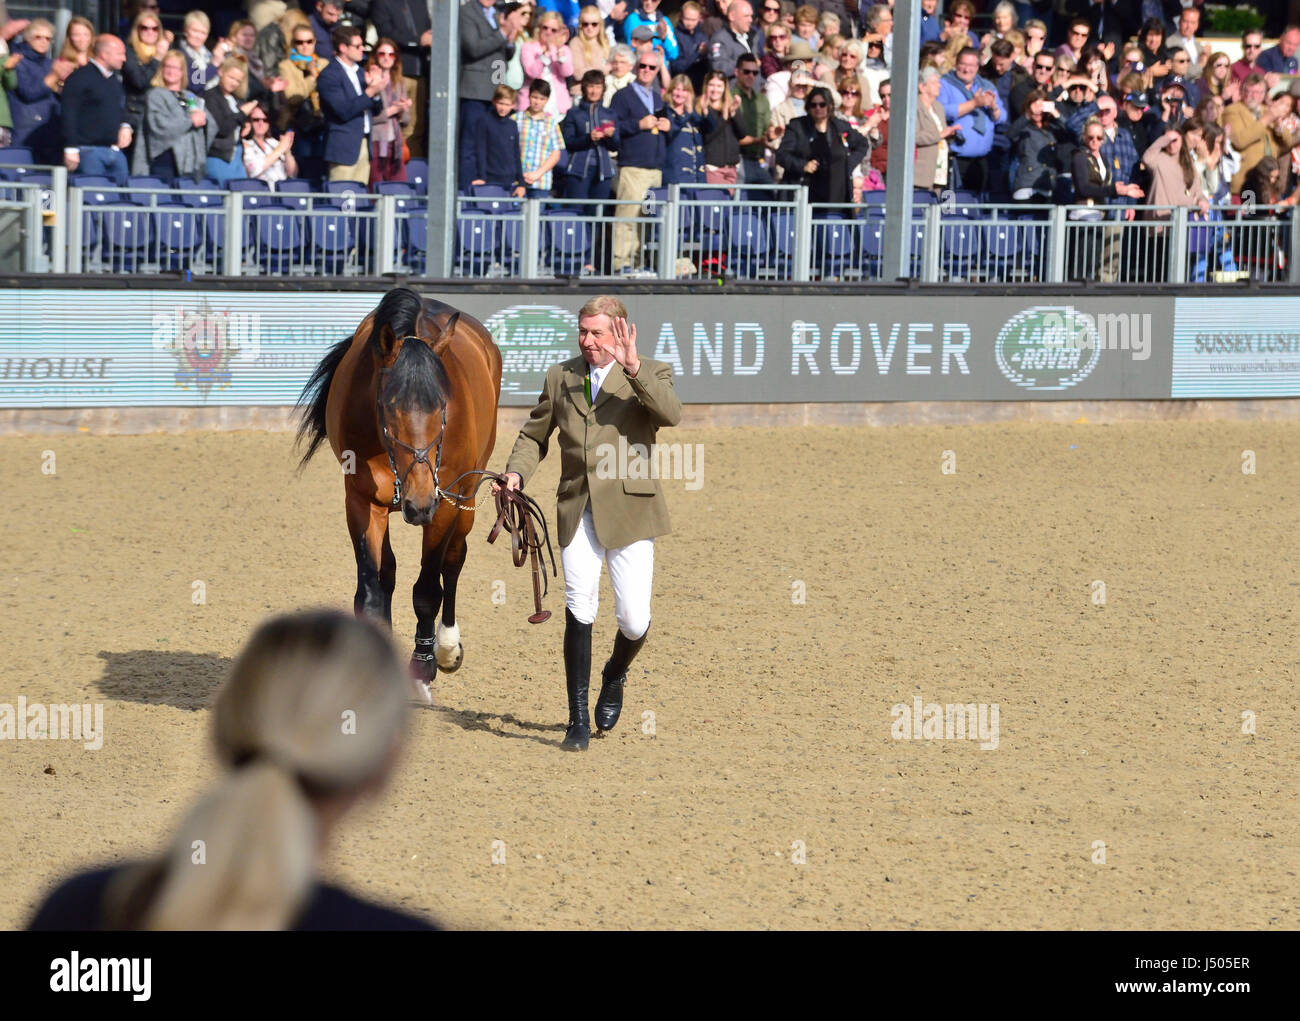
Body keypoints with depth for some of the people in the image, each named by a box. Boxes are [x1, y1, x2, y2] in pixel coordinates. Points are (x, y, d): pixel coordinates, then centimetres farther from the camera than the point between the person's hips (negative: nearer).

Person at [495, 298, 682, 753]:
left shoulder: (652, 374, 3)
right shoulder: (560, 377, 13)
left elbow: (671, 414, -18)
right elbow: (535, 435, 22)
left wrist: (634, 367, -27)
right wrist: (517, 472, 3)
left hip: (629, 510, -2)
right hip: (577, 509, 2)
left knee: (633, 620, -2)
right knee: (579, 608, -12)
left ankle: (614, 676, 34)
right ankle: (578, 721, -6)